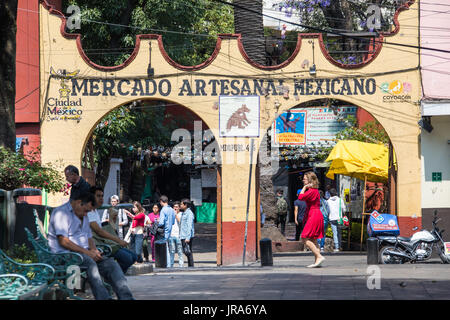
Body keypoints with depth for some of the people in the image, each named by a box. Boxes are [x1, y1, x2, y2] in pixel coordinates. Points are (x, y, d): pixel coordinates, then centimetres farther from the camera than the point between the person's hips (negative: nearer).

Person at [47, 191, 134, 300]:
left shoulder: (83, 217, 23)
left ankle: (126, 297, -27)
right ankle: (104, 297, -45)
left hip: (85, 253, 8)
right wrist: (87, 252, -16)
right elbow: (63, 241, -15)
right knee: (90, 262, -37)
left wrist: (94, 250, 2)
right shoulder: (61, 213, -6)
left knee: (110, 262, -15)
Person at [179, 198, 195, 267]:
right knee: (185, 251, 8)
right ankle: (190, 266, 11)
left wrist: (188, 237, -22)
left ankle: (191, 266, -7)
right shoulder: (183, 213, 19)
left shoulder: (189, 213, -11)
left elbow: (189, 226, -18)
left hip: (187, 236, -9)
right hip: (183, 236, 9)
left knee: (188, 251, -10)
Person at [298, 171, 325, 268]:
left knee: (305, 239, -12)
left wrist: (305, 187, -12)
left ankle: (319, 256, -16)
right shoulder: (314, 190, 17)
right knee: (313, 240, 10)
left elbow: (300, 197, -22)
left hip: (314, 215, -10)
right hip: (315, 215, 10)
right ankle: (317, 260, 8)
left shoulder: (312, 191, -14)